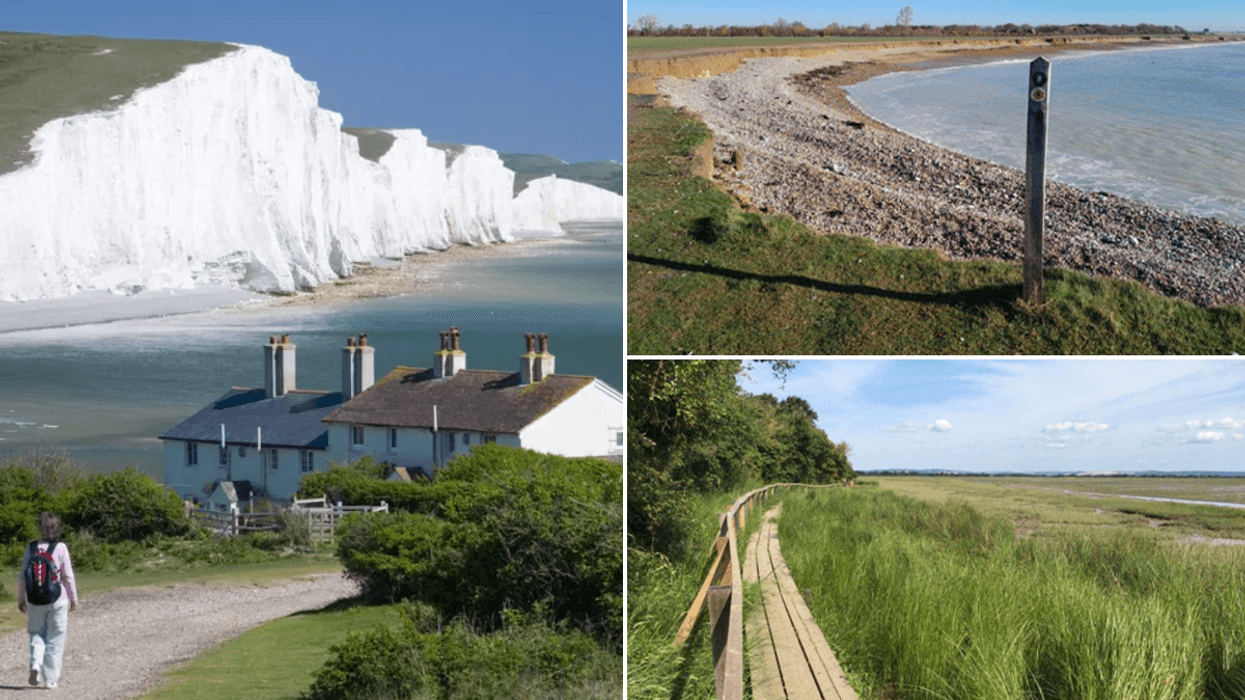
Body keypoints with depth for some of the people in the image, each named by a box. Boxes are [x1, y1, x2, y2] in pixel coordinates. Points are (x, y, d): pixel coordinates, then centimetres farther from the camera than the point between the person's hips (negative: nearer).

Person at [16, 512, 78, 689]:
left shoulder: (31, 548, -1)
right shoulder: (60, 548, -8)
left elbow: (22, 576, 1)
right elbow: (68, 576, -6)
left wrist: (20, 598, 12)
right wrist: (73, 598, 5)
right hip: (57, 600, -2)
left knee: (37, 635, 16)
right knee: (55, 640, 8)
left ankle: (35, 664, -10)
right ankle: (50, 679, 10)